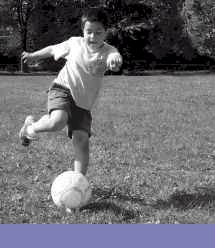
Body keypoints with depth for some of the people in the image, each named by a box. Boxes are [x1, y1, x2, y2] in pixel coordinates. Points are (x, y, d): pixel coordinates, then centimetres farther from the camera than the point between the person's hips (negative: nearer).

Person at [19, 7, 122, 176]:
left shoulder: (108, 51, -9)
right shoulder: (74, 43, -3)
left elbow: (115, 58, -35)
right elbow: (53, 49, 16)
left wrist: (115, 61, -60)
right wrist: (33, 56, 28)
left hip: (83, 103, 1)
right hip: (62, 89, -1)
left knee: (82, 140, -12)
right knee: (57, 122, -30)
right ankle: (30, 128, 1)